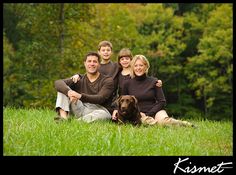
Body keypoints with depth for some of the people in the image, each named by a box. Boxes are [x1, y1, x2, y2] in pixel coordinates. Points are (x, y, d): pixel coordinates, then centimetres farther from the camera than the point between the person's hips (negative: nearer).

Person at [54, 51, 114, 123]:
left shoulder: (107, 81, 0)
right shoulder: (79, 80, 10)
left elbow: (100, 99, -18)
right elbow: (58, 83, -6)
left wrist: (80, 96, -34)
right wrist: (69, 91, -30)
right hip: (81, 110, 4)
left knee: (103, 114, -40)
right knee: (64, 89, -7)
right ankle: (63, 117, -29)